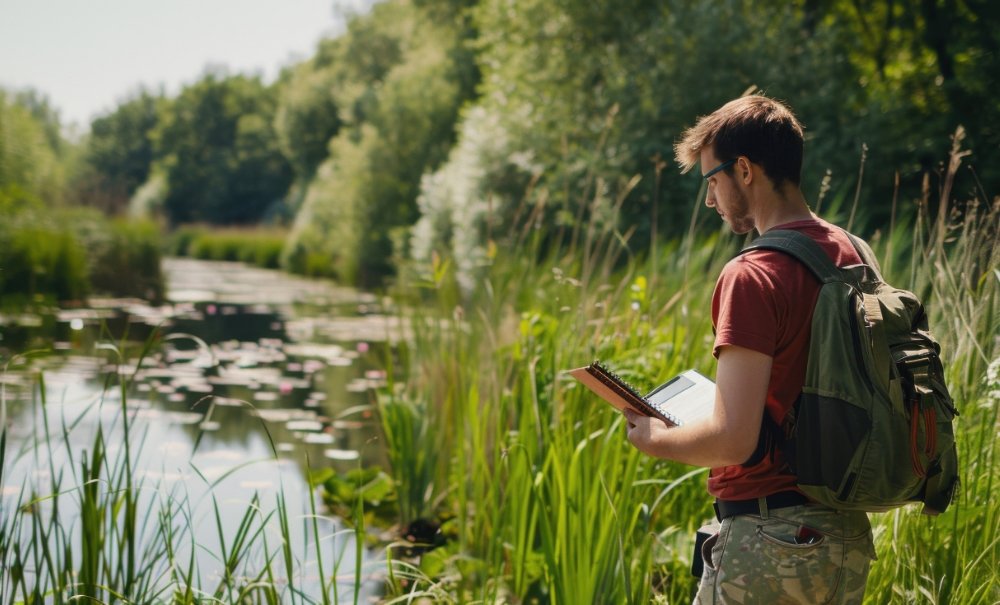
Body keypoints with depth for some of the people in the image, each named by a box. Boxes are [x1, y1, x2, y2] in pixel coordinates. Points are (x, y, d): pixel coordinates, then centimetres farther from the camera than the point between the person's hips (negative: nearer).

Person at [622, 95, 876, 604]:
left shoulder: (752, 276, -17)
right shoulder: (853, 256, 8)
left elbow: (733, 440, -23)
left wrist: (655, 439, -3)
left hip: (769, 541, -8)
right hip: (850, 536, 8)